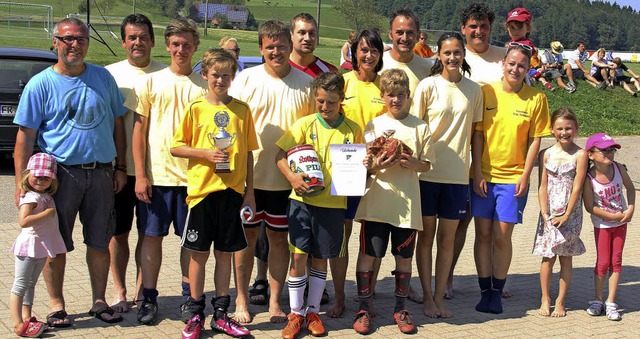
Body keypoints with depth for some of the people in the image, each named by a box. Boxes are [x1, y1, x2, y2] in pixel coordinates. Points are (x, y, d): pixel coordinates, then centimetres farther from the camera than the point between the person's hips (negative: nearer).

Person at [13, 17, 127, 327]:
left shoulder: (103, 78, 8)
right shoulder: (40, 85, -2)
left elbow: (117, 123, 13)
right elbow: (25, 136, -4)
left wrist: (120, 167, 8)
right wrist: (21, 183, -10)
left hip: (101, 173, 3)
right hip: (60, 173, -2)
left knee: (99, 243, 9)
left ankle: (99, 301, 21)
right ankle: (56, 305, 17)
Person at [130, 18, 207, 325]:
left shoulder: (203, 86, 5)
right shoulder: (151, 82, 4)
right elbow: (138, 130, 4)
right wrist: (140, 175, -4)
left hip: (193, 176, 0)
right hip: (156, 175, 0)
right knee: (152, 236, 5)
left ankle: (189, 297, 19)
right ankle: (149, 298, 15)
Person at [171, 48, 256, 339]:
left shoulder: (242, 109, 6)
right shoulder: (195, 108, 1)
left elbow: (248, 153, 8)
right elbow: (176, 147, 1)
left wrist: (249, 192, 5)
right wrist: (206, 154, -14)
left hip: (232, 191, 2)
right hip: (201, 189, -1)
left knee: (224, 253, 9)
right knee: (199, 253, 5)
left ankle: (221, 314, 19)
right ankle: (196, 314, 17)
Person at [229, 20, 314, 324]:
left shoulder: (306, 83, 2)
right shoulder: (246, 79, -2)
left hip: (288, 177, 1)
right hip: (250, 175, -1)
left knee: (279, 238, 9)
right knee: (247, 235, 8)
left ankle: (275, 302, 21)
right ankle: (241, 300, 21)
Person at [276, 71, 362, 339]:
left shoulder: (352, 130, 2)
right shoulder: (304, 124, -1)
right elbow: (281, 155, -2)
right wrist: (291, 176, -19)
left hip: (333, 203, 1)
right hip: (303, 199, -1)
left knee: (321, 257, 10)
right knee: (298, 255, -2)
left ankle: (313, 311, 25)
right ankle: (296, 313, 12)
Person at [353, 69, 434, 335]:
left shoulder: (420, 127, 6)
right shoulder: (373, 125, 5)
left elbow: (426, 164, 7)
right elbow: (363, 165, 5)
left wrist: (413, 164, -14)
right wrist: (377, 165, -16)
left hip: (407, 203, 1)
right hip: (377, 201, 0)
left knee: (404, 256, 8)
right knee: (368, 254, 0)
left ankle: (400, 308, 22)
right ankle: (364, 308, 12)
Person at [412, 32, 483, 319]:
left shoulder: (474, 90, 5)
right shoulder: (428, 86, -4)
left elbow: (475, 132, 10)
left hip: (457, 174, 2)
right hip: (427, 172, -2)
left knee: (447, 239, 8)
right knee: (426, 236, 7)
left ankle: (440, 297, 19)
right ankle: (427, 297, 18)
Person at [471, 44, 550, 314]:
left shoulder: (536, 98, -1)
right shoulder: (486, 92, -1)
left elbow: (535, 140, 1)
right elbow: (477, 134, 0)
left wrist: (525, 176, -5)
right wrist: (477, 173, -4)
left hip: (513, 177, -1)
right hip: (483, 176, 1)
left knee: (502, 236, 0)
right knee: (483, 233, 5)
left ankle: (497, 292, 13)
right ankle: (485, 290, 15)